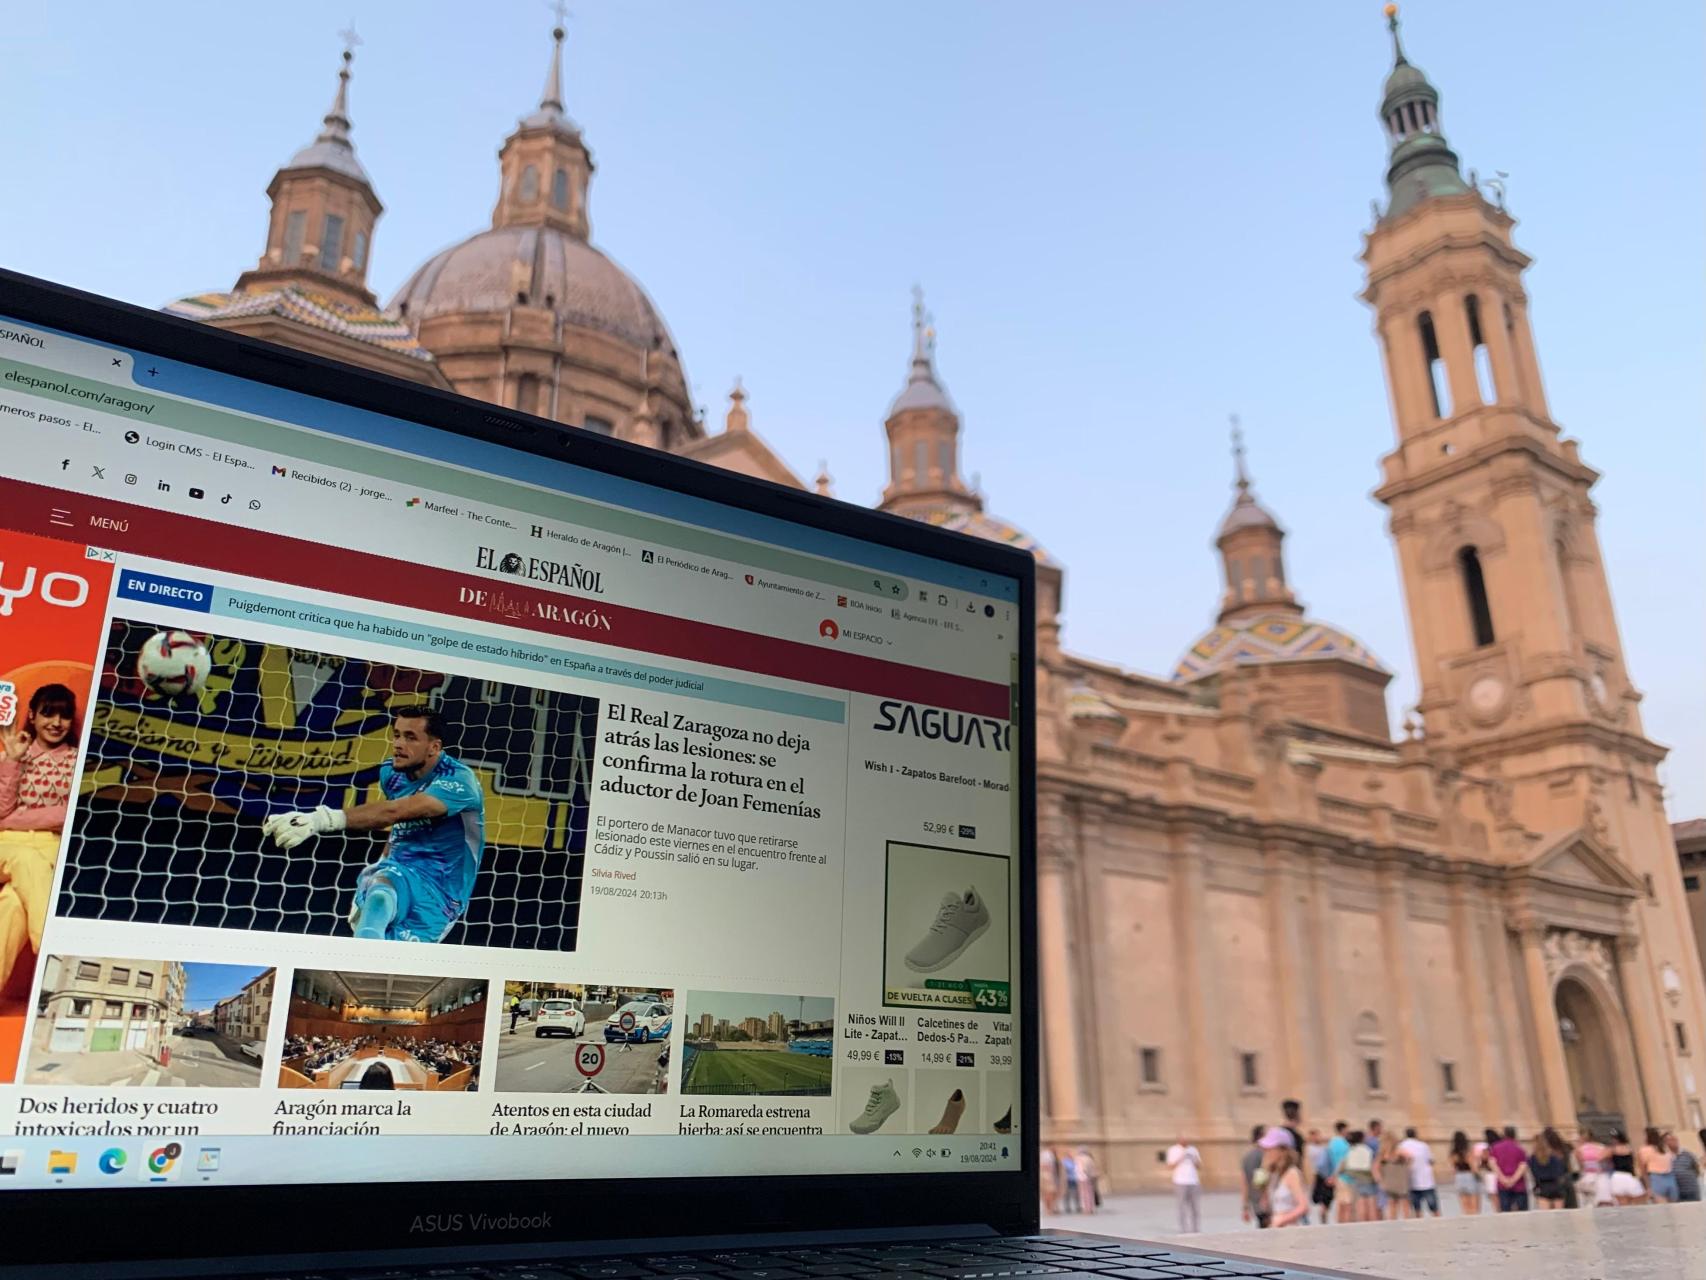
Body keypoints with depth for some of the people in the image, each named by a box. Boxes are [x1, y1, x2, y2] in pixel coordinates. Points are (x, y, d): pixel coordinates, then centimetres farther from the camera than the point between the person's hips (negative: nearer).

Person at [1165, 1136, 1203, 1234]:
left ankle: (1196, 1231, 6)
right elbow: (1170, 1166, -5)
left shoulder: (1193, 1149, 14)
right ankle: (1184, 1232, -3)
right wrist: (1181, 1158, -16)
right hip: (1180, 1183, -4)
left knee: (1196, 1209, -1)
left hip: (1194, 1183, 4)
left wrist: (1195, 1159, -7)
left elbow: (1200, 1167, 13)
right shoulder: (1173, 1150, 2)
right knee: (1183, 1209, -7)